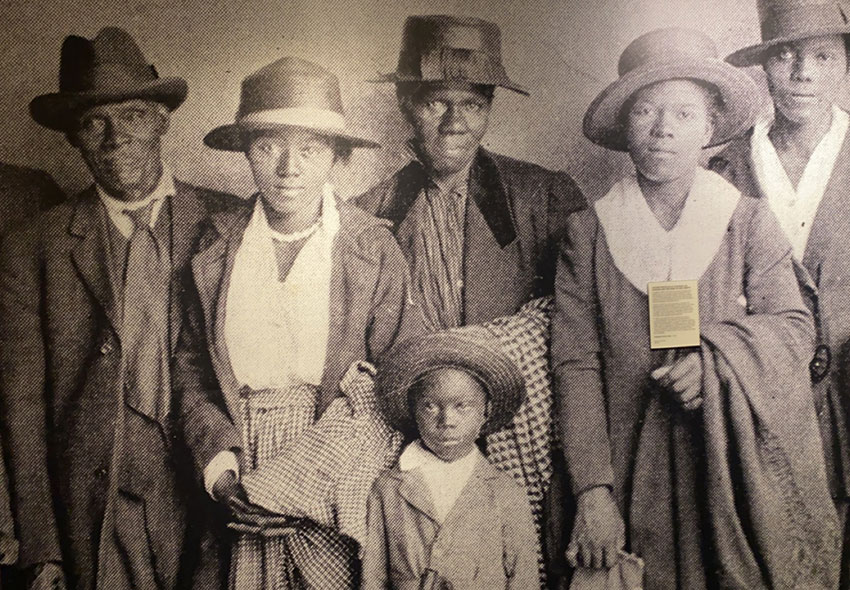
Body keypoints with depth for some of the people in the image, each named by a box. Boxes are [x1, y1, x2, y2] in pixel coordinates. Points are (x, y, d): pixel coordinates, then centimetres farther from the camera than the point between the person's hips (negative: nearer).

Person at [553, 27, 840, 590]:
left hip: (741, 466, 0)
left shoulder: (750, 221, 4)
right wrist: (594, 491, -11)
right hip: (636, 475, 0)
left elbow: (795, 328, 0)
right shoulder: (588, 233, 2)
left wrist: (716, 357, -20)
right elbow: (576, 366, -3)